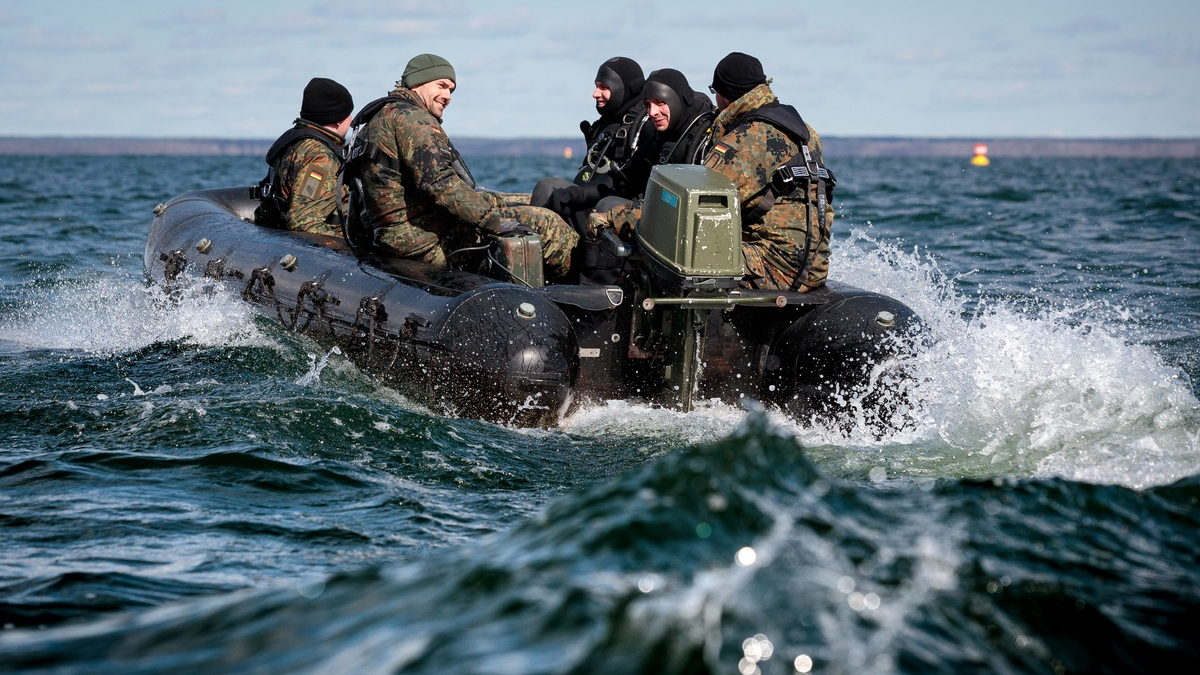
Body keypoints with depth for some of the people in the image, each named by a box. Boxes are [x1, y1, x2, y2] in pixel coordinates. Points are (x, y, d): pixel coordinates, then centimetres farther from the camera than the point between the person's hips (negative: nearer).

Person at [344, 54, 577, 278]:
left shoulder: (374, 122, 21)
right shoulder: (411, 117, -12)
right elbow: (439, 183, -25)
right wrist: (497, 221, -24)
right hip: (434, 245, -11)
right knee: (545, 223, -6)